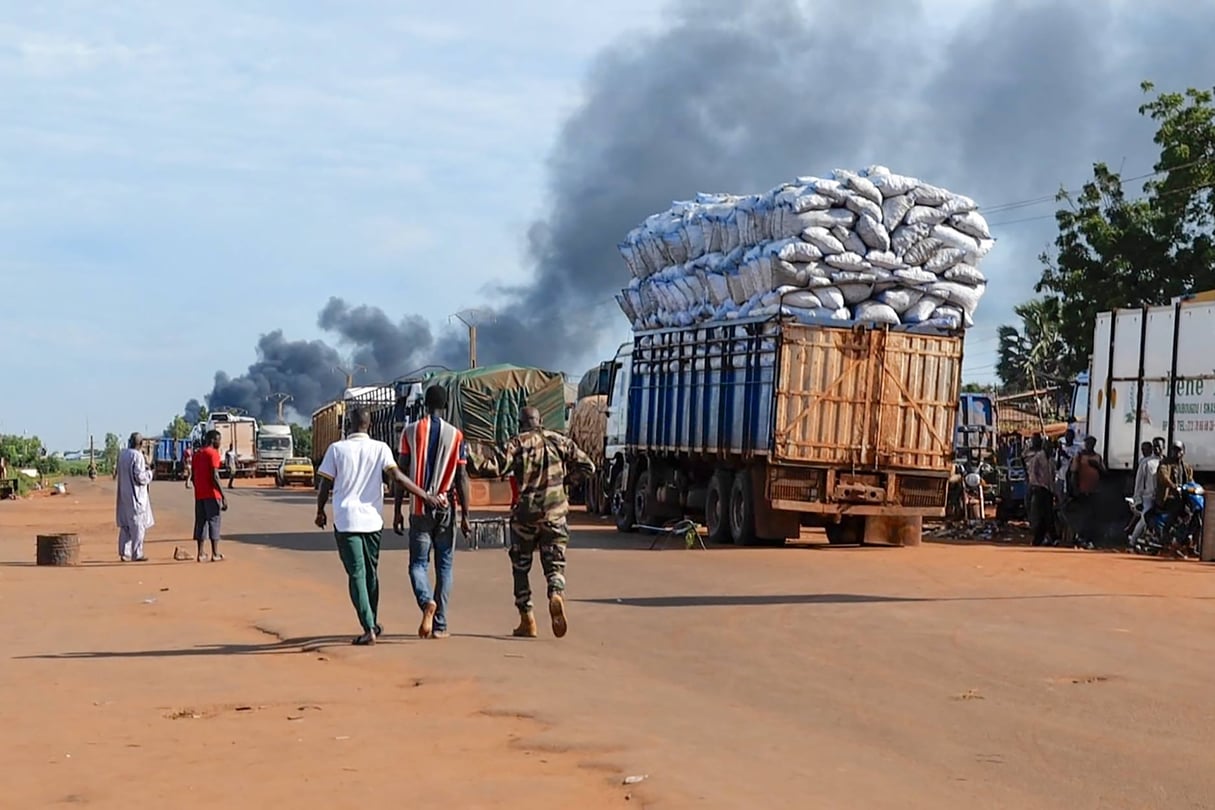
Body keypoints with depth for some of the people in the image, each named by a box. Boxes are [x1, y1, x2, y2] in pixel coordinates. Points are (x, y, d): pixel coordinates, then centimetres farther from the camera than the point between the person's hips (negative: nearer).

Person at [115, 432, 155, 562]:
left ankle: (124, 553, 14)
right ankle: (136, 554, 0)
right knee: (137, 524, -1)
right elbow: (140, 476, -20)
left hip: (123, 494, 7)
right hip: (135, 494, -7)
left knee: (125, 524, 13)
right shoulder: (137, 456, -17)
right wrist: (149, 472, -1)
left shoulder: (122, 454, 5)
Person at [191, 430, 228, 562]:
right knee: (214, 522, -2)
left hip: (199, 495, 7)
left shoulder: (197, 454, 13)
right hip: (212, 495, -7)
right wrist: (223, 497, -16)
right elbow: (215, 476, -18)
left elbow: (193, 476, 16)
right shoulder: (213, 453, -10)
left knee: (200, 523, 8)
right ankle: (215, 554, -2)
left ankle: (200, 554, 6)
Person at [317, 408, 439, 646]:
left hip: (345, 520, -2)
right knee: (370, 572, 18)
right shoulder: (380, 448, 0)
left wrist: (320, 512, 16)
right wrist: (426, 497, -9)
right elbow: (398, 477, -11)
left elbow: (325, 485, 1)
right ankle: (372, 624, 30)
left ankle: (369, 628, -15)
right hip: (372, 519, 2)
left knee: (357, 574, -3)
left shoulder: (336, 449, -1)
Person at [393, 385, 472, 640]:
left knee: (418, 563, 8)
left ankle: (427, 602, -22)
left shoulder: (410, 431, 0)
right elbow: (461, 478, -2)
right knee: (444, 566, 9)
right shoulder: (456, 435, -1)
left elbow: (402, 474, -2)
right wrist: (465, 515, 3)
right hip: (445, 509, 0)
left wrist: (397, 511, 3)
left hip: (419, 509, 0)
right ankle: (440, 625, 6)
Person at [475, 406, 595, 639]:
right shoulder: (560, 441, 7)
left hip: (525, 514, -2)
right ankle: (557, 594, -26)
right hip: (554, 513, 2)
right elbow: (588, 467, 9)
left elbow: (495, 465, -17)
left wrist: (475, 464, -2)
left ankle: (527, 620, 9)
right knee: (554, 564, 6)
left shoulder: (517, 444, -3)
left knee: (521, 567, 11)